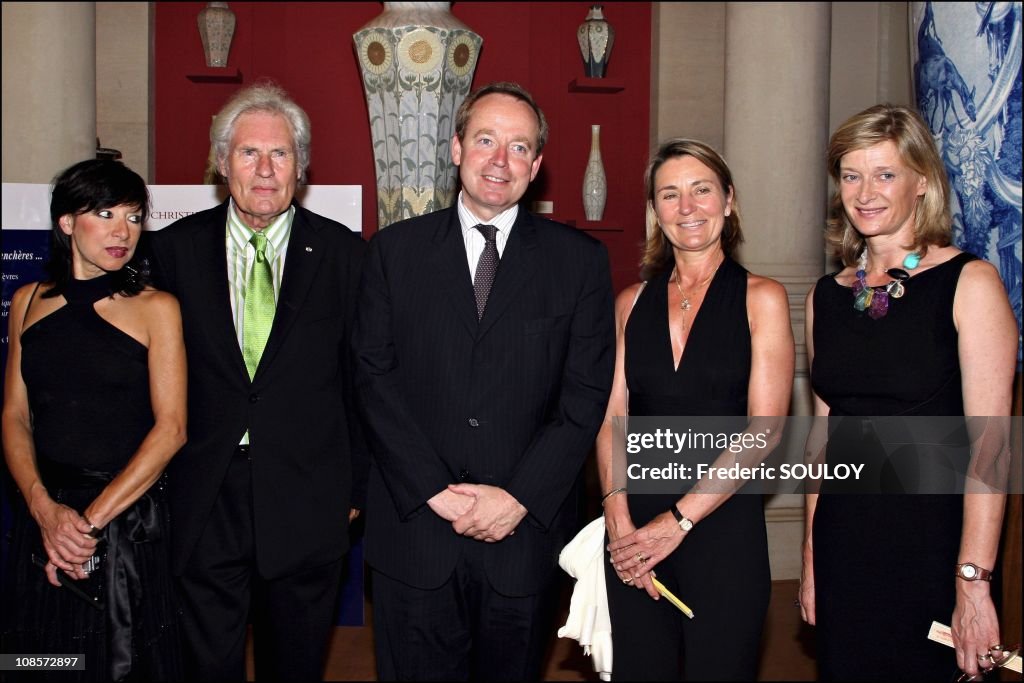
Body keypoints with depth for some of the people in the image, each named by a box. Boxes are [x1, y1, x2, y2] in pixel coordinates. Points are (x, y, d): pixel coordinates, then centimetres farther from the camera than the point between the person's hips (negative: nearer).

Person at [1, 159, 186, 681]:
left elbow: (170, 427, -11)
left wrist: (93, 518, -15)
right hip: (44, 518, 3)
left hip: (128, 518, -3)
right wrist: (44, 509, -12)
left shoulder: (155, 308, -5)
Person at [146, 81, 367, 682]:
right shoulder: (175, 249, 1)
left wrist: (357, 487, 2)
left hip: (307, 503, 0)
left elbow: (362, 379, 2)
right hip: (203, 502, 1)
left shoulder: (343, 253, -2)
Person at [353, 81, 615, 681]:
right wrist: (437, 492, -11)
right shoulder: (395, 251, 5)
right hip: (414, 531, 0)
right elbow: (375, 380, -2)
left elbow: (586, 395, -2)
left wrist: (519, 497, -11)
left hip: (526, 531, 0)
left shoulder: (580, 260, 4)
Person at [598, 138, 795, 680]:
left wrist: (678, 520, -13)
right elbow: (612, 418, 5)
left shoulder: (760, 298, -1)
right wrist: (619, 518, -10)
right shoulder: (632, 303, 9)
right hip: (633, 533, 3)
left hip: (723, 528, -3)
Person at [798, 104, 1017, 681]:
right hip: (845, 543, 5)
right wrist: (812, 557, 10)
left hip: (932, 545, -4)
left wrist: (973, 582, -19)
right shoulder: (827, 297, 8)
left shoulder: (969, 283, -8)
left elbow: (991, 443, -14)